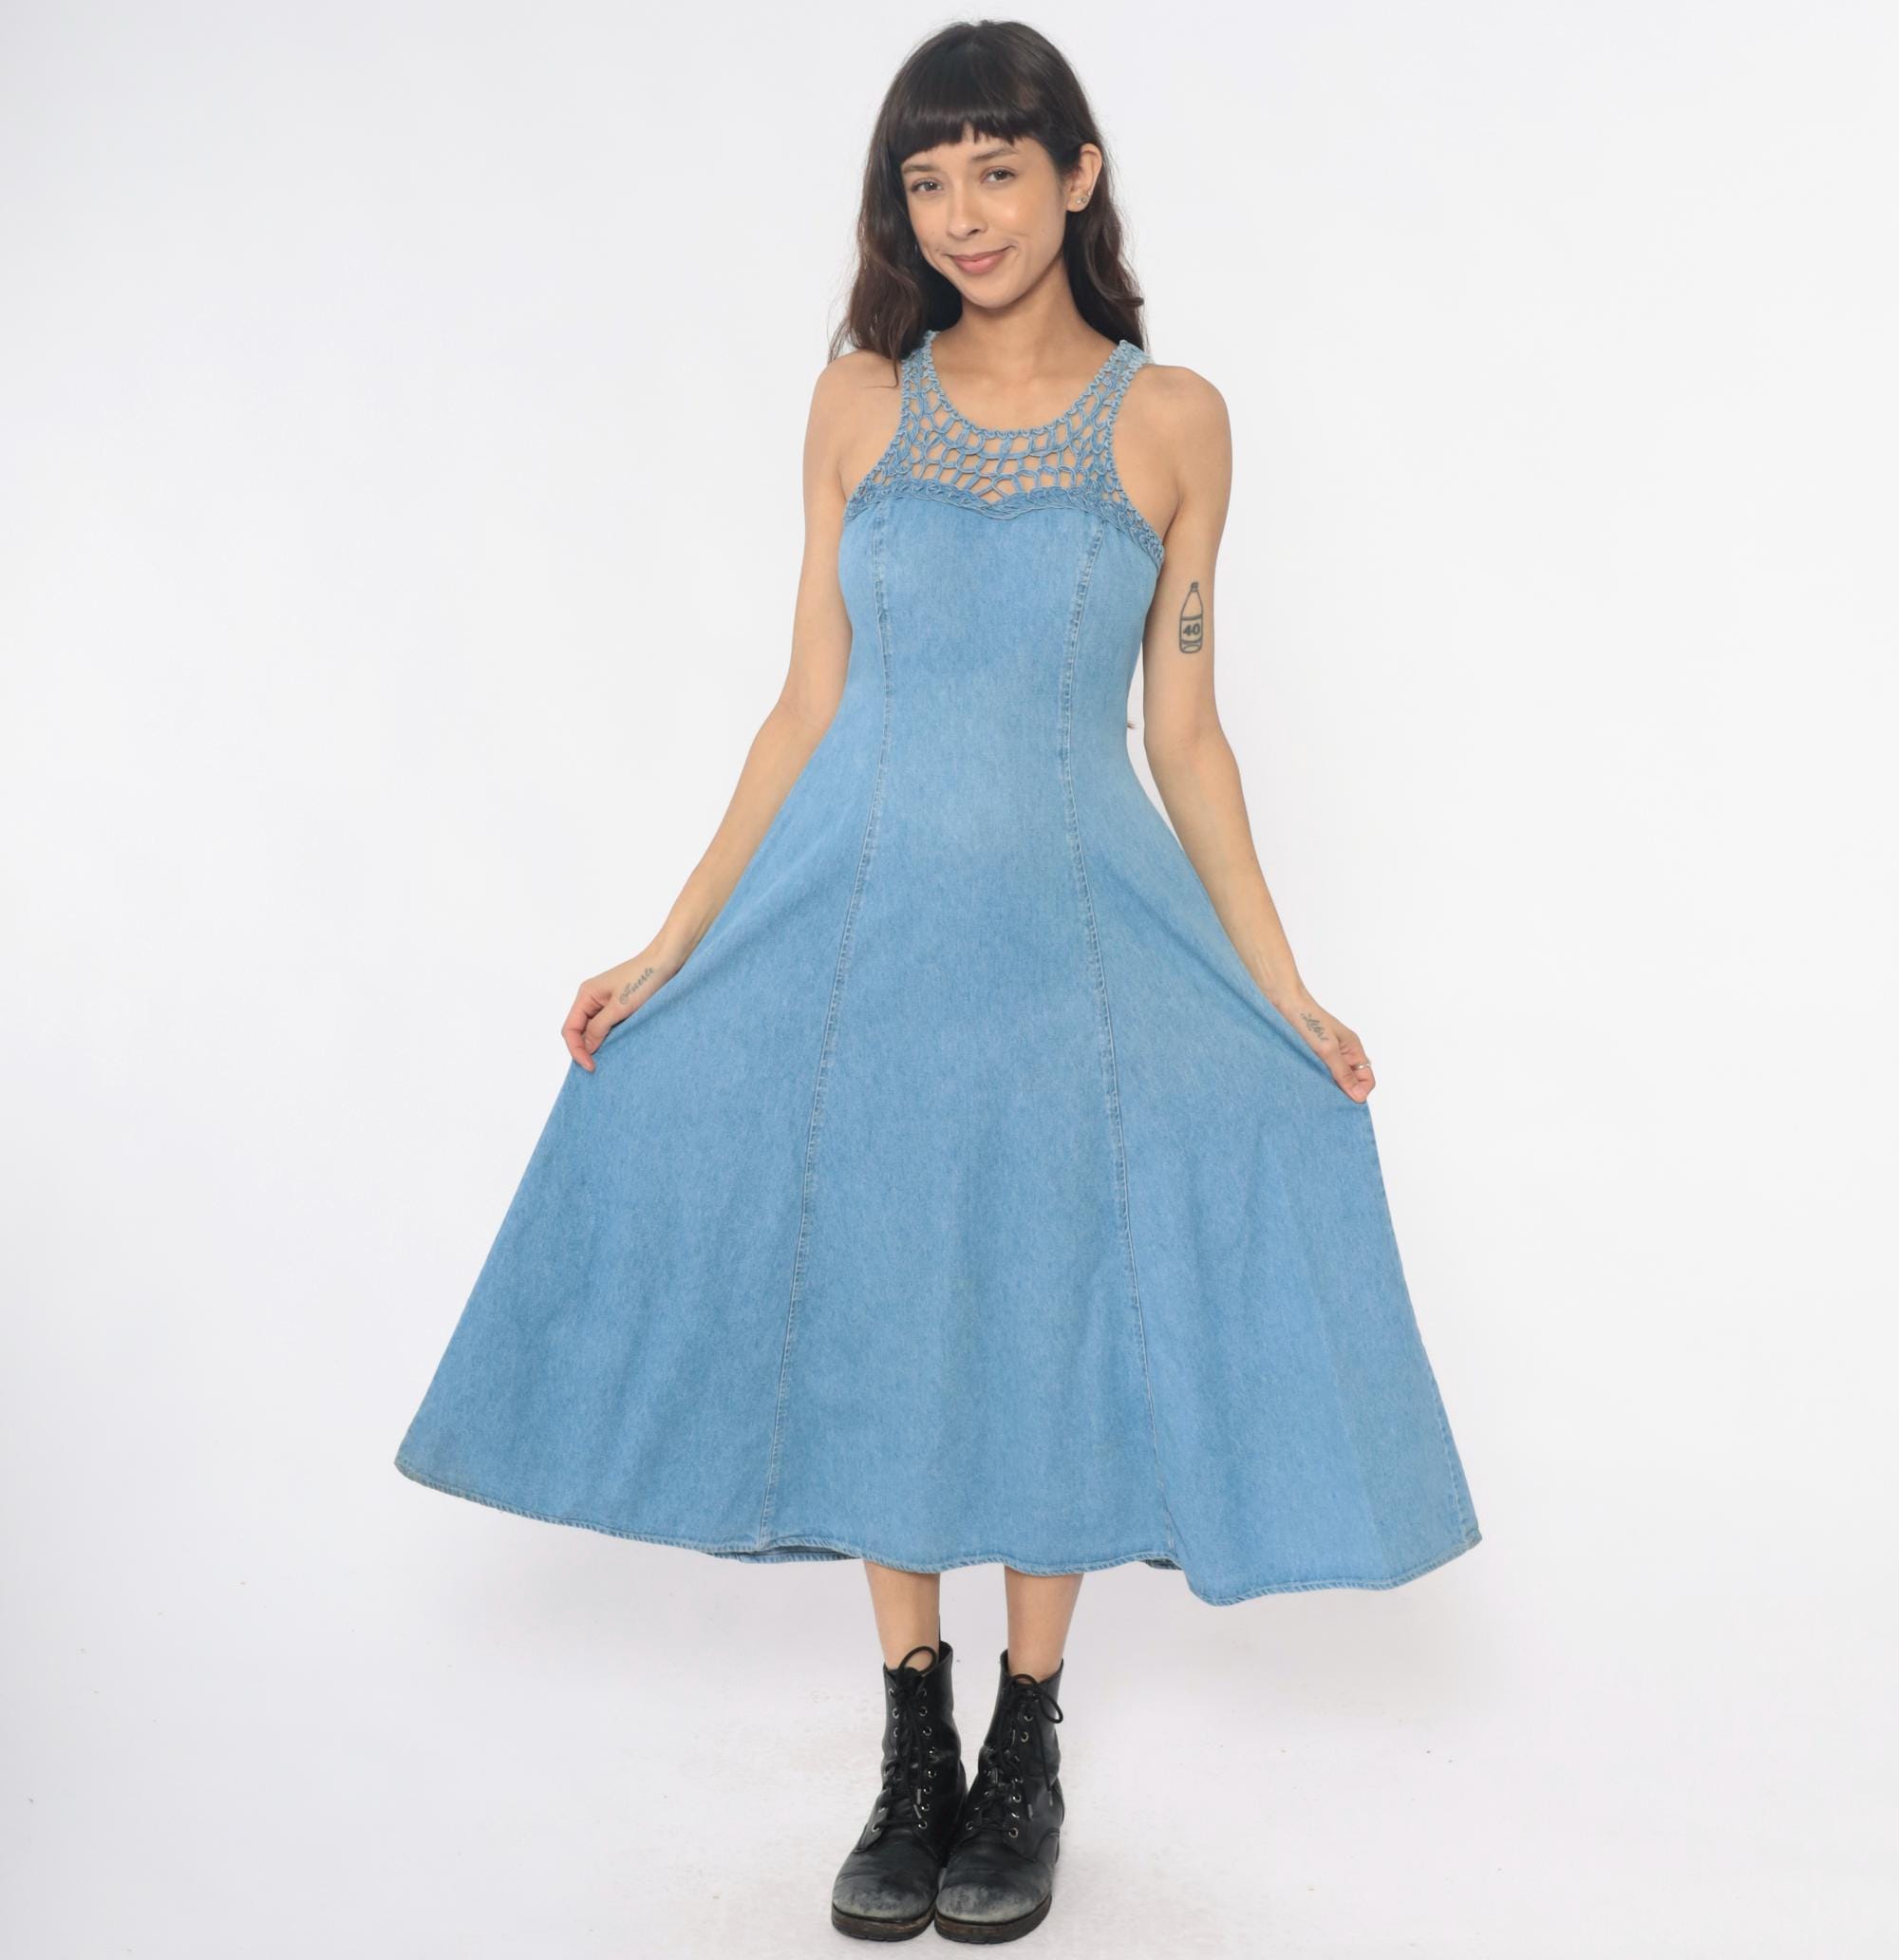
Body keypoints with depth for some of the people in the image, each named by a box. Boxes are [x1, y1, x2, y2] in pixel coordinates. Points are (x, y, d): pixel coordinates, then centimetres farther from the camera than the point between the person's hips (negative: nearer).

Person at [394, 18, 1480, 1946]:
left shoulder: (1172, 421, 2)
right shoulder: (860, 401, 5)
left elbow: (1184, 734, 3)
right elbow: (806, 708, 4)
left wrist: (1287, 996, 0)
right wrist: (669, 951, 0)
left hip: (1075, 923, -1)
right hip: (861, 916, 2)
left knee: (1047, 1316, 2)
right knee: (874, 1325, 6)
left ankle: (1027, 1754, 22)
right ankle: (913, 1752, 23)